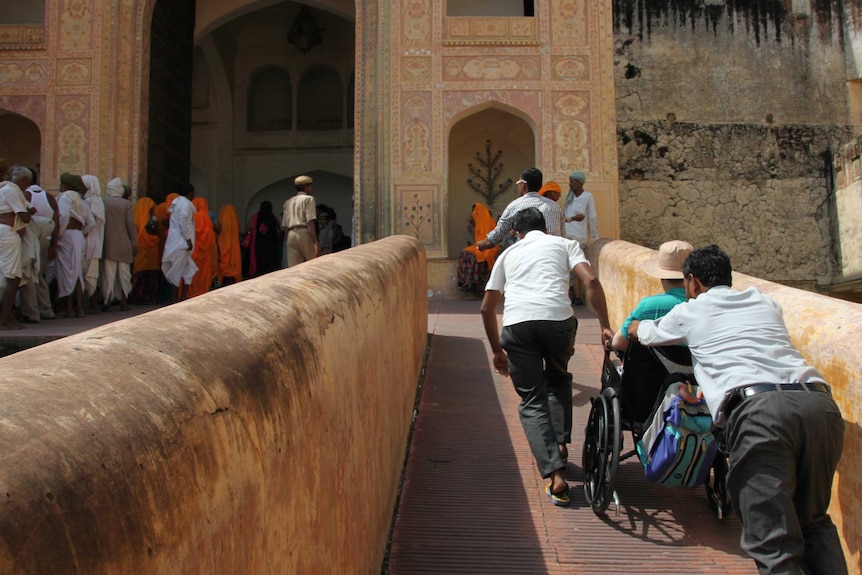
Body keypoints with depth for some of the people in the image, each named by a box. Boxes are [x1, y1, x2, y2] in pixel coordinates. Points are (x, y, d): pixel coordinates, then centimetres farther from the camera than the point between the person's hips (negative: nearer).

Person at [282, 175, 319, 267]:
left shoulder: (288, 202, 22)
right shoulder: (308, 199, 3)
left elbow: (285, 226, 16)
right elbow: (310, 221, -10)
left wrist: (287, 242, 19)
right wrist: (315, 241, -16)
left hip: (291, 235, 6)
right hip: (304, 233, -6)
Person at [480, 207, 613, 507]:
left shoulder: (509, 253, 30)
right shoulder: (564, 244, 24)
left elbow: (487, 307, 28)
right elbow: (591, 280, 5)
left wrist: (497, 351, 36)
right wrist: (605, 326, 7)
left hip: (516, 322, 0)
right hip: (557, 318, 0)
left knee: (532, 401, 9)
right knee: (558, 378, 31)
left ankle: (555, 474, -4)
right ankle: (560, 443, 23)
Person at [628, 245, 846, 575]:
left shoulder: (688, 313, 20)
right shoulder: (765, 302, 31)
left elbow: (639, 331, 40)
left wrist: (632, 329, 64)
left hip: (758, 409, -5)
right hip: (819, 404, 5)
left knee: (773, 546, -4)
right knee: (813, 524, 23)